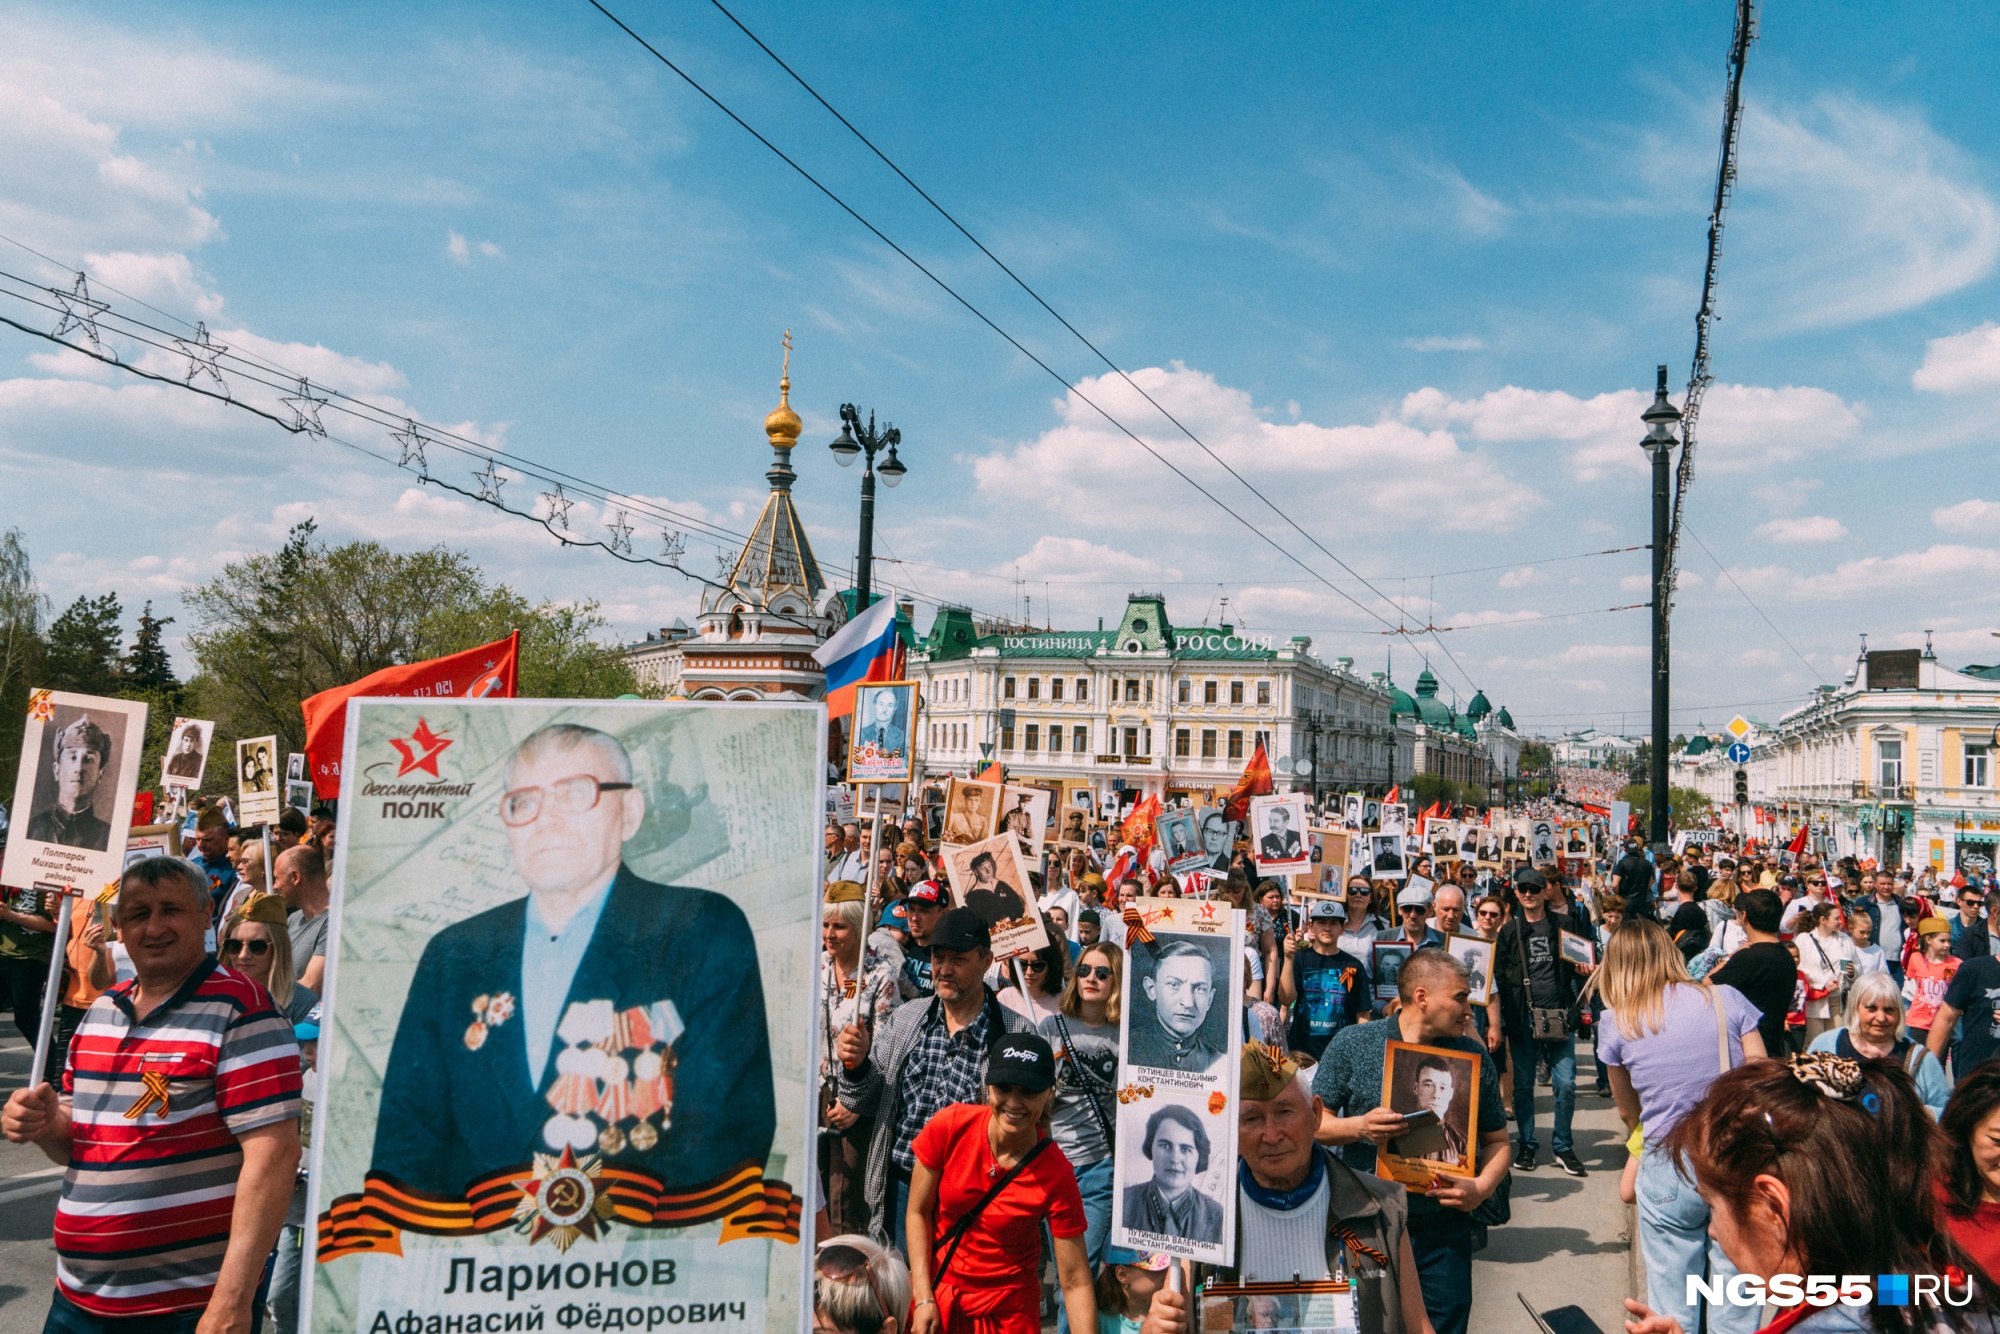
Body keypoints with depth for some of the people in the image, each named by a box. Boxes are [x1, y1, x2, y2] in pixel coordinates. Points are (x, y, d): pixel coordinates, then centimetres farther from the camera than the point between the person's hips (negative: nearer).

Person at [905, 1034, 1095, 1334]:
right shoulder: (950, 1126, -18)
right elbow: (918, 1212, -8)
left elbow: (1075, 1282, -18)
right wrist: (924, 1299, -12)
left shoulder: (1055, 1176, -21)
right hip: (935, 1291, 2)